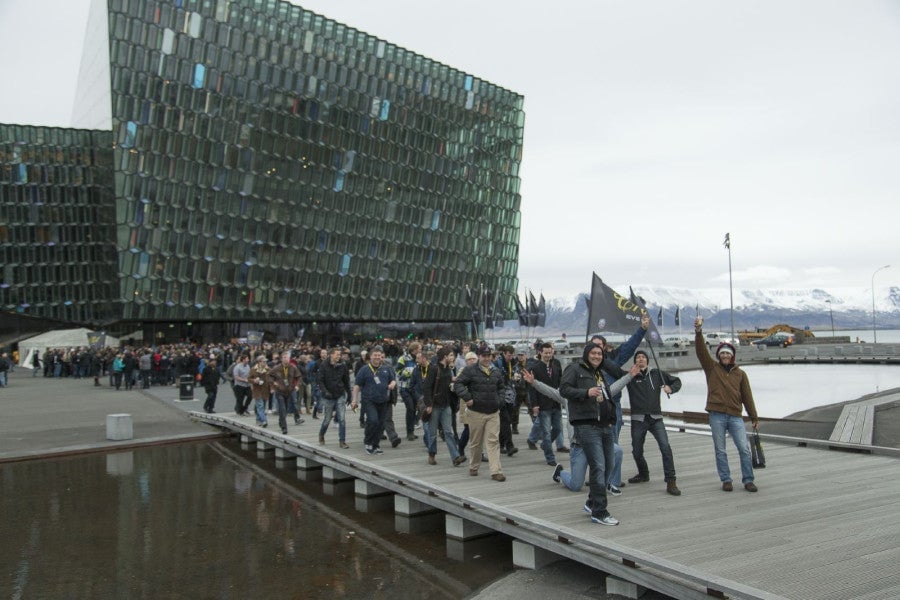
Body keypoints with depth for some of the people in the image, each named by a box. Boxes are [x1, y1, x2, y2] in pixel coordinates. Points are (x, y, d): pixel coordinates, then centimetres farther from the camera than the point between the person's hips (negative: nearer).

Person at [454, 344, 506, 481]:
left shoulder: (496, 371, 10)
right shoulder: (470, 370, -7)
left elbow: (500, 387, 25)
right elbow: (458, 384, -10)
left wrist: (499, 400, 11)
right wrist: (467, 398, -18)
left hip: (493, 413, 3)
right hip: (476, 412, -3)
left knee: (493, 442, -2)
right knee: (475, 442, 10)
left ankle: (496, 471, -3)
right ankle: (473, 467, 28)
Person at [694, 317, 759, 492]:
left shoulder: (740, 373, 11)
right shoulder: (712, 368, 7)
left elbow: (747, 396, 11)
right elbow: (701, 351, -6)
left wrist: (754, 417, 9)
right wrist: (698, 331, -20)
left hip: (735, 416, 1)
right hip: (716, 416, -1)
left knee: (744, 449, -2)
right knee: (720, 450, 4)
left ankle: (748, 480, 10)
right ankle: (726, 480, 14)